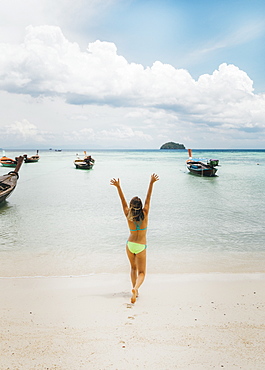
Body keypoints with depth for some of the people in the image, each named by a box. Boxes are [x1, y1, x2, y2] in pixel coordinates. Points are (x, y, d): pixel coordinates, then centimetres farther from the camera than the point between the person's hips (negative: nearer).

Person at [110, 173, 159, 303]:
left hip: (130, 244, 2)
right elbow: (148, 198, -15)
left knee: (133, 268, 24)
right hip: (141, 247, -2)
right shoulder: (145, 214, -15)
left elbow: (123, 201, -12)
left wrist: (118, 187, -15)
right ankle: (135, 288, -26)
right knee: (141, 273, 2)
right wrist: (151, 183, -17)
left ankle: (135, 290, 18)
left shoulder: (129, 216, -12)